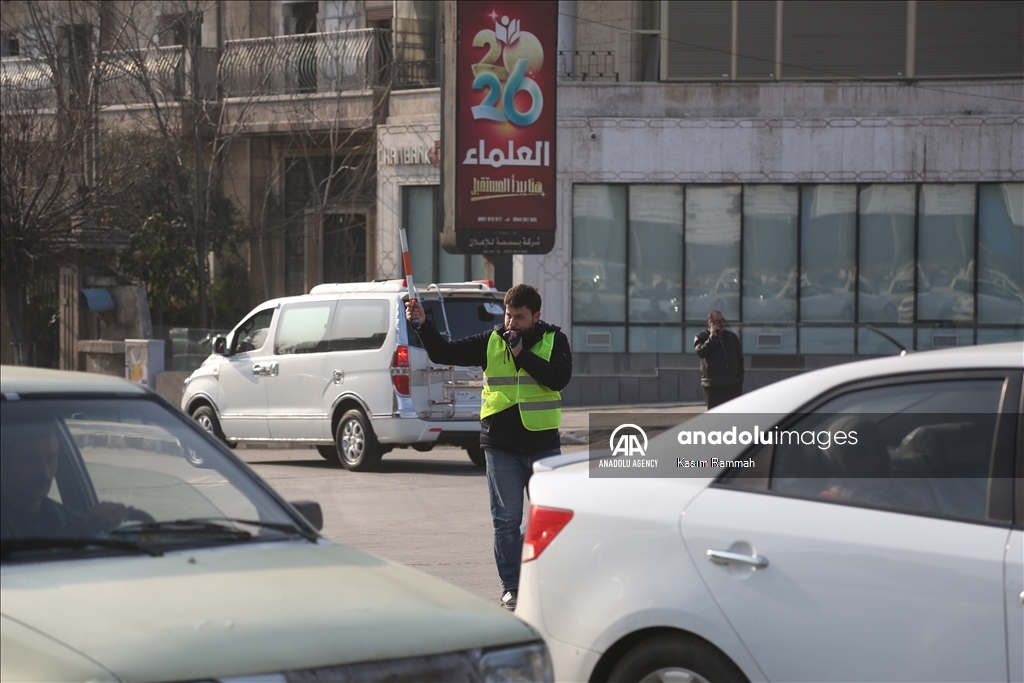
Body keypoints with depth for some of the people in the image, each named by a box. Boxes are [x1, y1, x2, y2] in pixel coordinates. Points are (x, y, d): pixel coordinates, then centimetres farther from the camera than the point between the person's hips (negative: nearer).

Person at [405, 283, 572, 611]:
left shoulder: (554, 341, 2)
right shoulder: (491, 342, 6)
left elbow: (560, 378, -14)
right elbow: (444, 353, 5)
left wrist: (522, 354, -15)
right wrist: (423, 325, -10)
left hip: (542, 443, -1)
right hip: (501, 445, 1)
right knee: (506, 520, 4)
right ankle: (511, 587, 11)